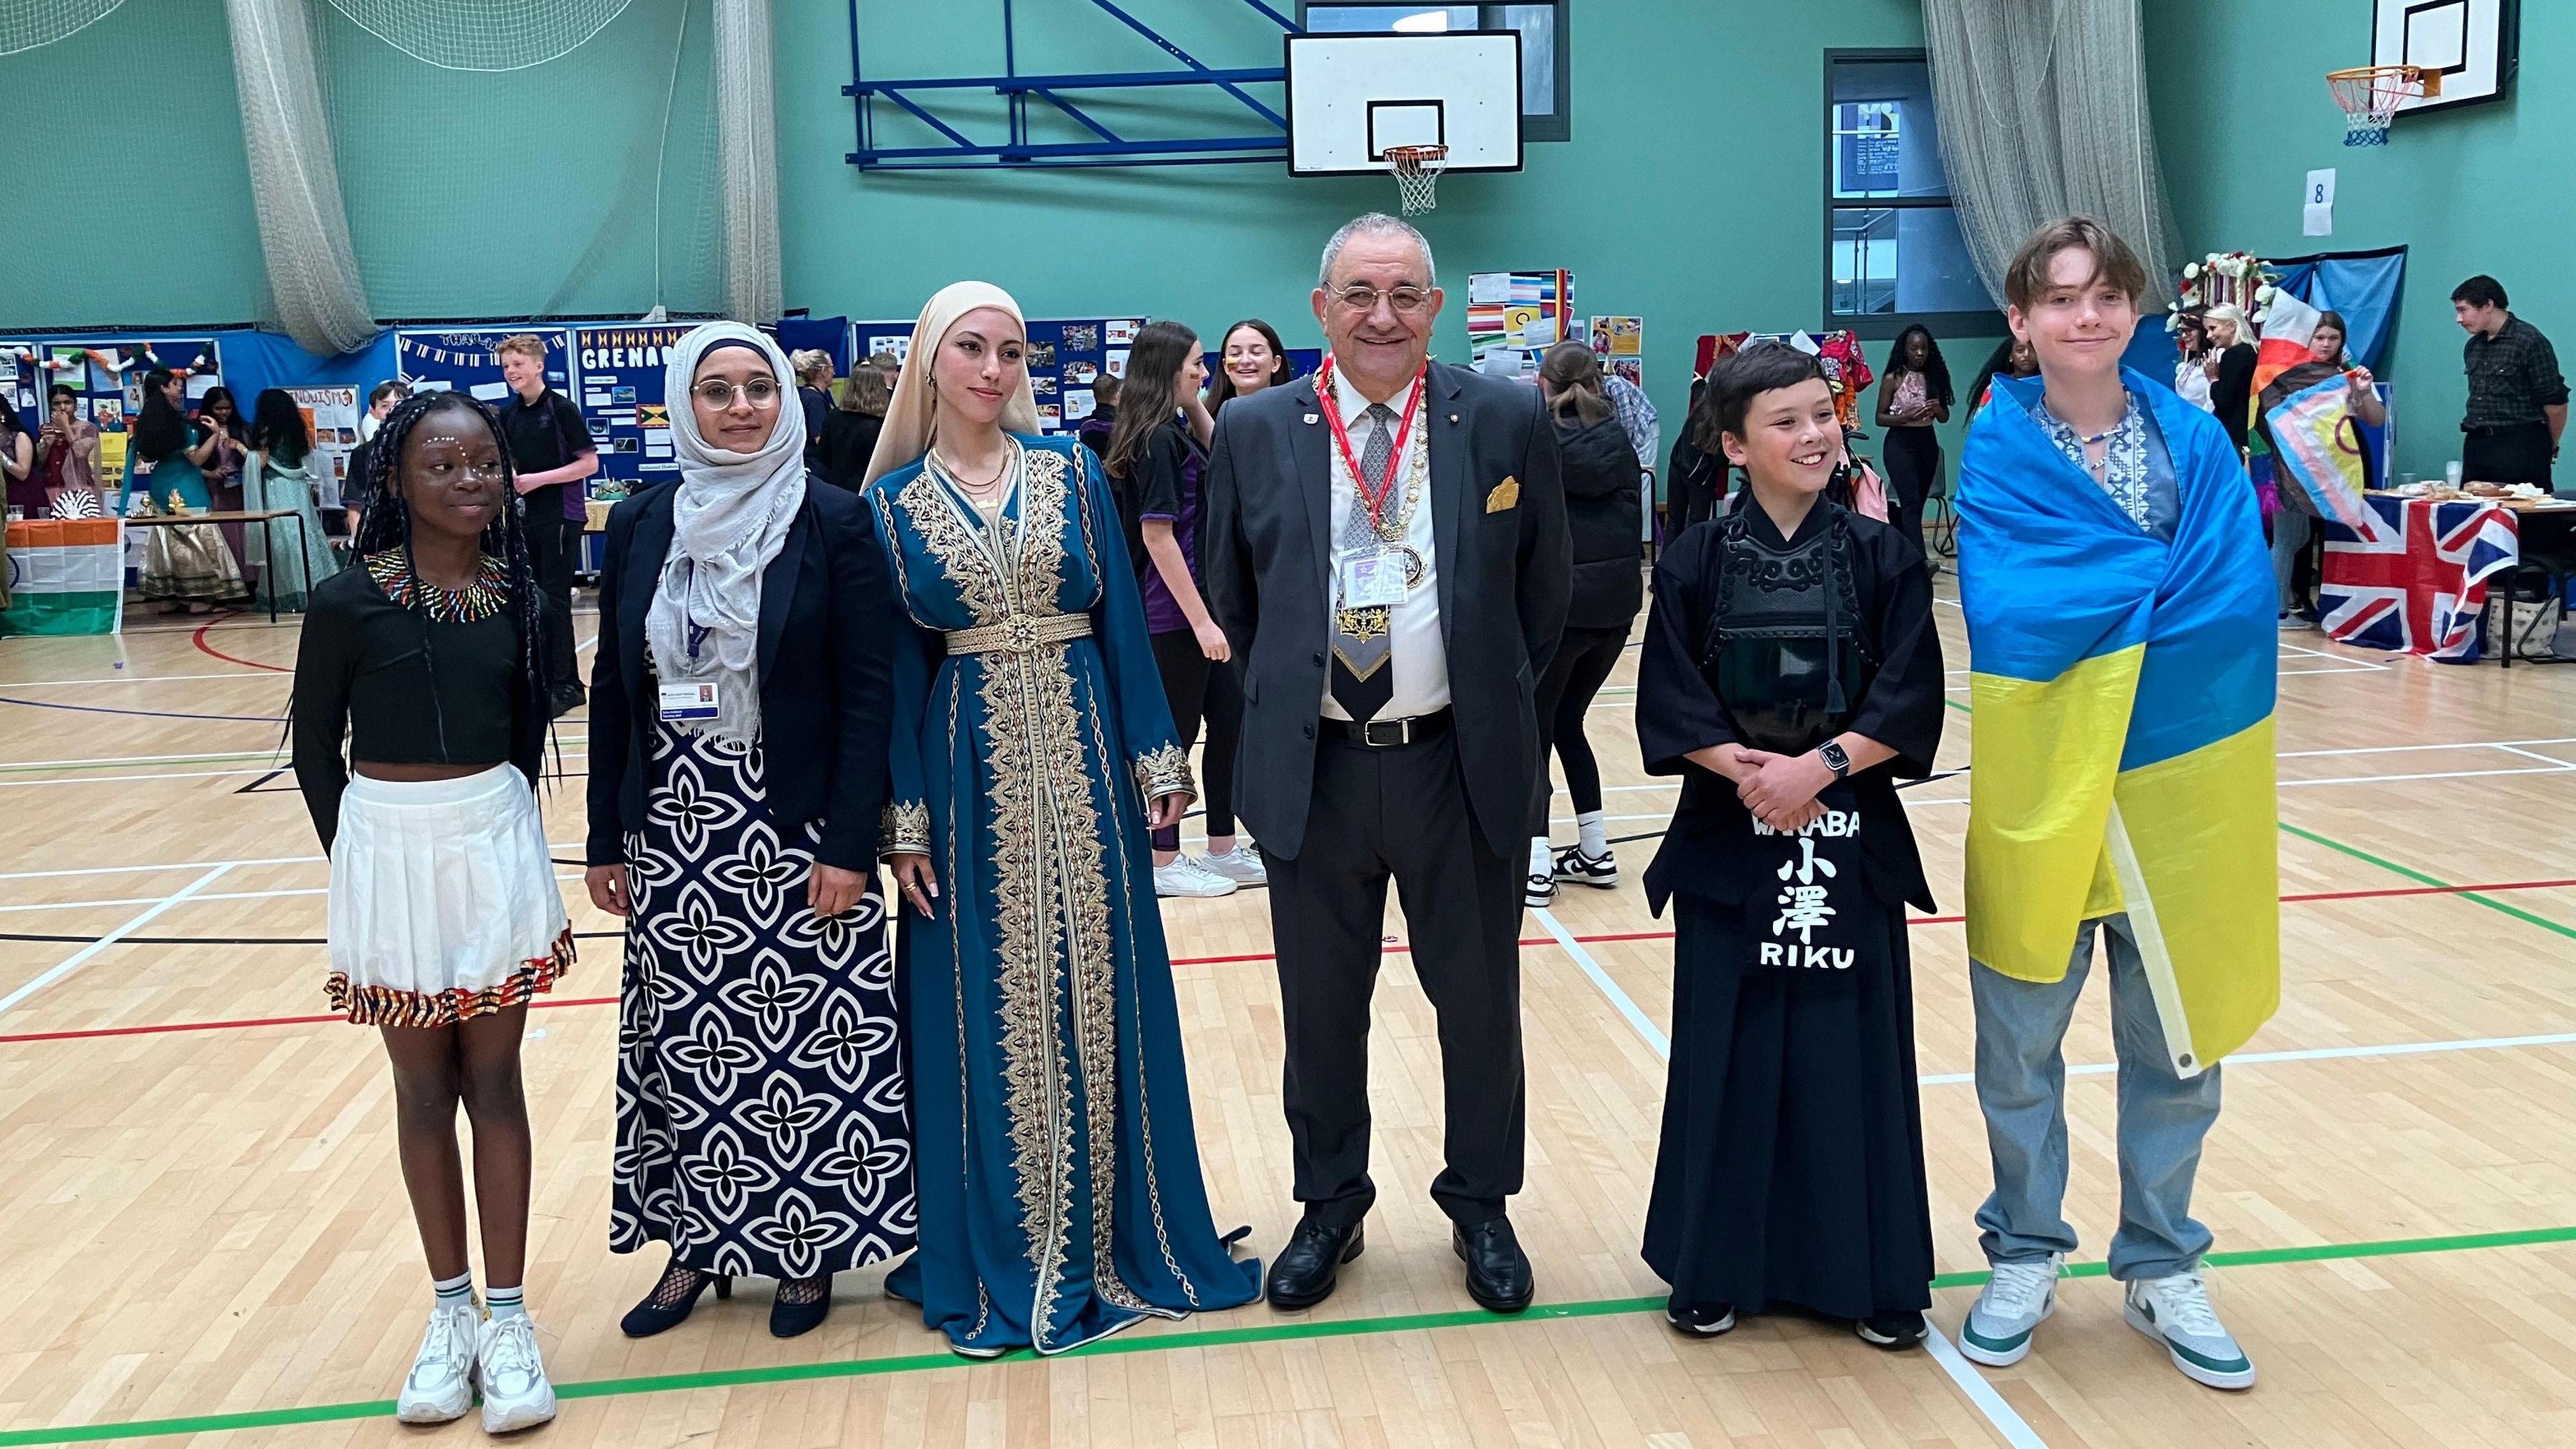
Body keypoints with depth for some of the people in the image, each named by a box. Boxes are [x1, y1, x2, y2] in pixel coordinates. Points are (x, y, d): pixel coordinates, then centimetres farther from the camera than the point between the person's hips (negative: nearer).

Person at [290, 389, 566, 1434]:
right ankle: (450, 1309, 23)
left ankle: (507, 1316, 15)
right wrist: (358, 860, 3)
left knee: (493, 1082, 7)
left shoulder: (518, 593, -1)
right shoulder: (347, 603, -9)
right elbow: (315, 748, 1)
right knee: (421, 1090, 10)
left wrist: (500, 822, 9)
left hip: (497, 849, 1)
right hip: (387, 851, -1)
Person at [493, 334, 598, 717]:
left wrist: (537, 480, -17)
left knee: (555, 601, -5)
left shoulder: (561, 408, -9)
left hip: (561, 517, -7)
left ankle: (565, 685, 1)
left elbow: (589, 463, -12)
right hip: (528, 518, 7)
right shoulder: (509, 414, 9)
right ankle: (546, 679, 18)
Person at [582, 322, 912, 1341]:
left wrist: (849, 843, -13)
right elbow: (612, 689, 8)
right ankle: (697, 1241, 28)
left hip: (795, 830, -3)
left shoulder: (834, 522, -6)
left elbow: (869, 694, -8)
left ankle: (808, 1245, 22)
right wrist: (606, 840, 7)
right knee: (687, 1044, 11)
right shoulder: (640, 524, 4)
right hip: (673, 832, 4)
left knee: (807, 1045, 4)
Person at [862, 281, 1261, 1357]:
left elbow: (1121, 617, 2)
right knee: (985, 1005, 5)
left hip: (1083, 752, 1)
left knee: (1101, 989, 6)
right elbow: (896, 667, 2)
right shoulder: (893, 500, 2)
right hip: (969, 765, 0)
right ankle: (1000, 1248, 19)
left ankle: (1112, 1229, 21)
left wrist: (1157, 755, -2)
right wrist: (905, 820, -2)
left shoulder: (1071, 469, 3)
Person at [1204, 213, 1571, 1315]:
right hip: (1311, 767, 1)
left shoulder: (1507, 421, -2)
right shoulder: (1254, 431, 0)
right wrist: (1280, 701, 8)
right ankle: (1330, 1206, 34)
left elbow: (1545, 590, 7)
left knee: (1479, 1002, 12)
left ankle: (1480, 1207, 33)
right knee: (1320, 1007, 13)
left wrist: (1497, 705, 7)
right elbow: (1233, 600, 11)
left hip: (1462, 765, 0)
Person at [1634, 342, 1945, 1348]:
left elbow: (1909, 701, -5)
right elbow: (1670, 706, -5)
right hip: (1729, 838, 0)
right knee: (1728, 1051, 5)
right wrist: (1746, 767, -18)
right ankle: (1716, 1267, 20)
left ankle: (1873, 1274, 20)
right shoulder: (1695, 563, 0)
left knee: (1853, 1051, 4)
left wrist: (1820, 764, -17)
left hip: (1851, 837, 0)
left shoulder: (1884, 557, 1)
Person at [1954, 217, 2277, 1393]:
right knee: (2019, 1043, 8)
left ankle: (2161, 1269, 28)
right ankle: (2025, 1255, 28)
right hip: (2039, 782, -1)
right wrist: (2164, 580, -15)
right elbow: (2004, 614, -16)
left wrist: (2088, 624, -18)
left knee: (2179, 1040, 10)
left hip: (2177, 782, 2)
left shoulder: (2198, 442, 3)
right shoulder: (1996, 451, -2)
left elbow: (2239, 607, -9)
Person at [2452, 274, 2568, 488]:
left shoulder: (2529, 341, -8)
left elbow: (2556, 403, -7)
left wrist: (2550, 448, 4)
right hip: (2476, 445, 7)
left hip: (2520, 447, -7)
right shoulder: (2473, 346, 14)